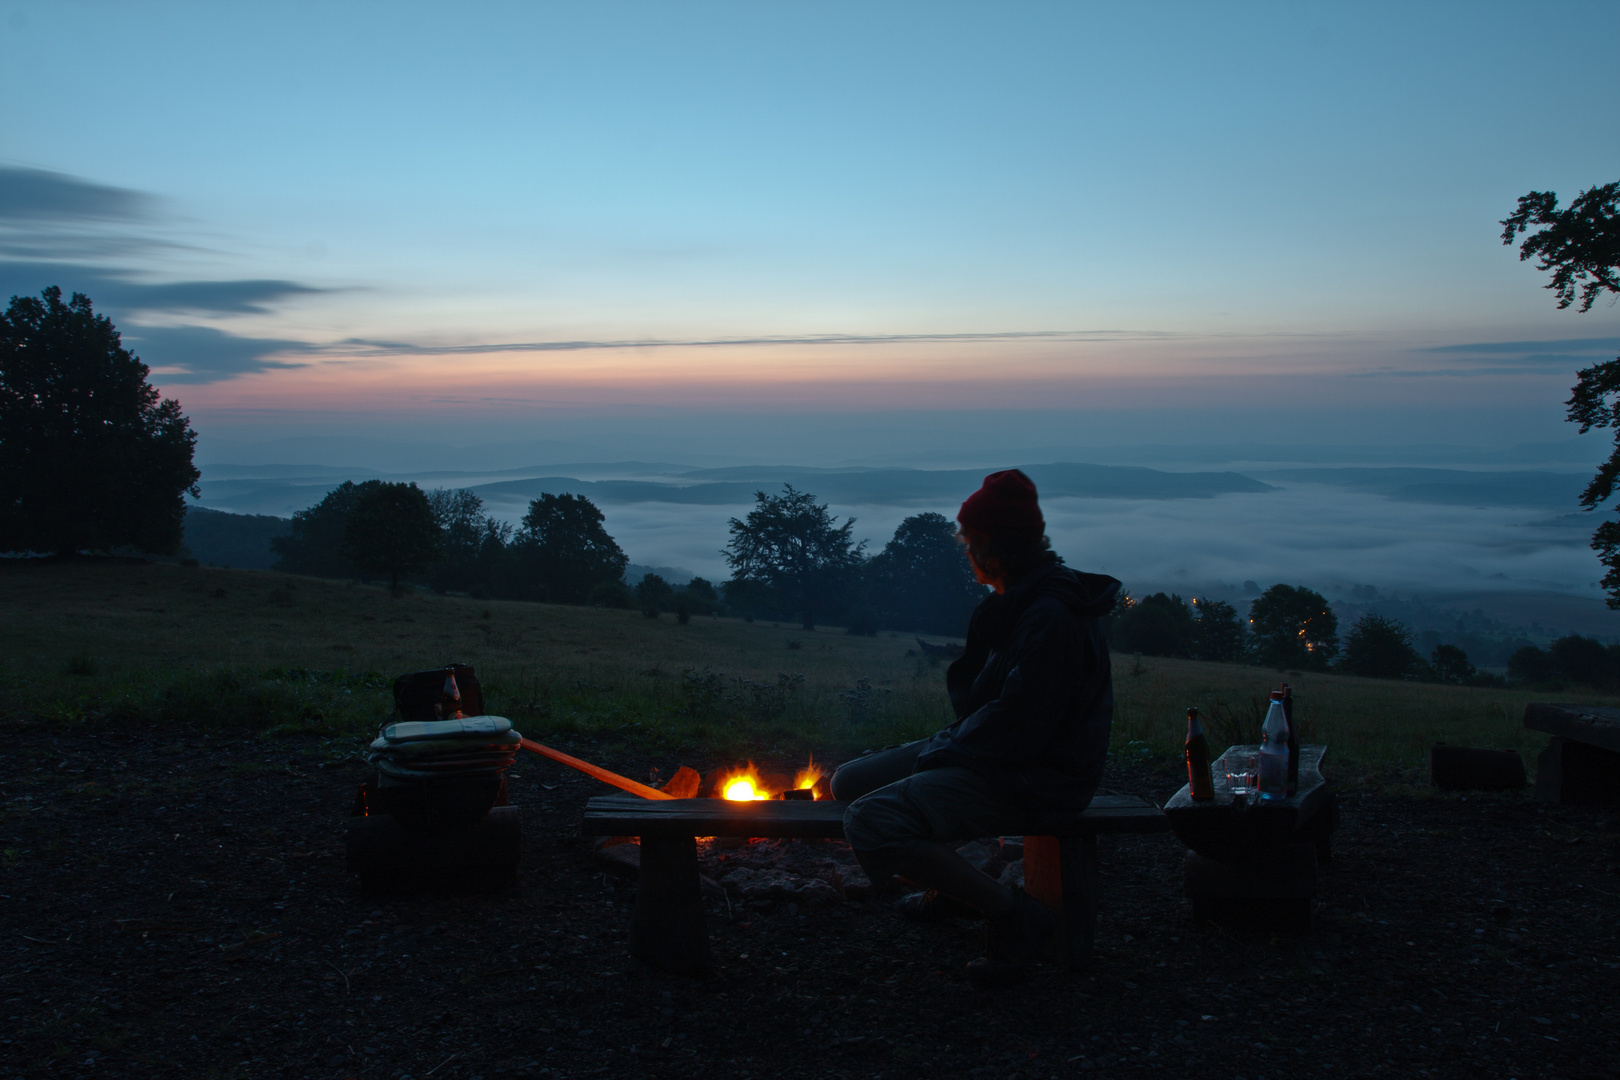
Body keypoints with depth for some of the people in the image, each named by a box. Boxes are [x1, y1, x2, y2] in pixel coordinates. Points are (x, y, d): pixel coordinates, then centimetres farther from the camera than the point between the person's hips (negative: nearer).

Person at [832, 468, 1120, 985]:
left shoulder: (1052, 617, -22)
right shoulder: (1013, 604, 10)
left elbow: (1018, 725, -26)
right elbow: (972, 697, 17)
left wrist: (951, 750, -13)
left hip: (1033, 779, -10)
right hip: (985, 751, 10)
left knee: (871, 823, -26)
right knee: (849, 783, 11)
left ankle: (1013, 913, -15)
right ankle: (949, 886, 23)